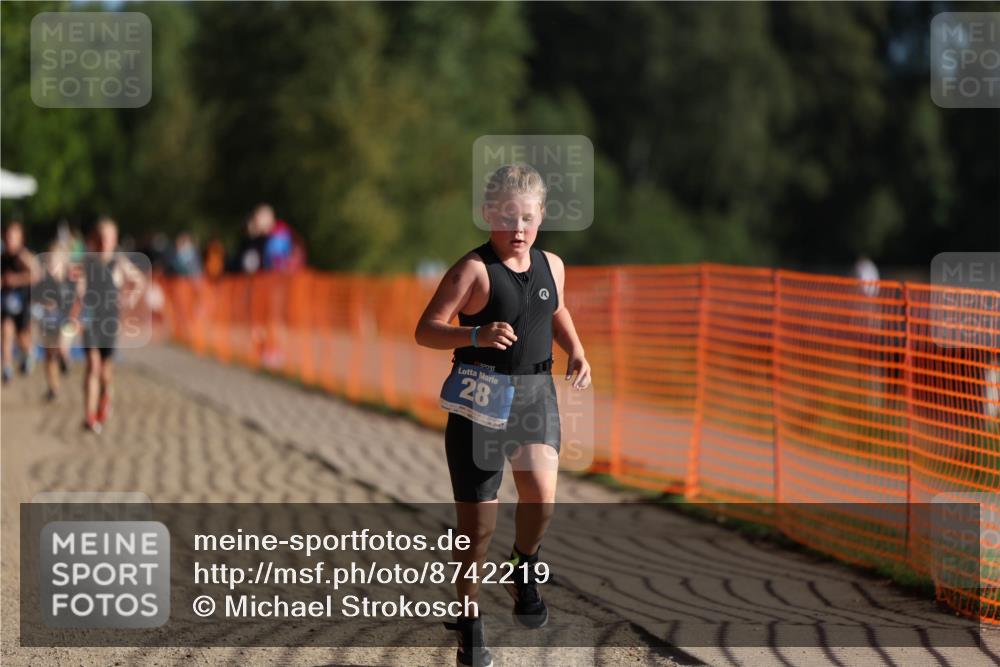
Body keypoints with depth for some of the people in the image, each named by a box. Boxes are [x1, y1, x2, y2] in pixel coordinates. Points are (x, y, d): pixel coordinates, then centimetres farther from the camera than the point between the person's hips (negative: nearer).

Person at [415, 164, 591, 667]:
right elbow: (426, 330, -17)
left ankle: (524, 573, 6)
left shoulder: (551, 265, 5)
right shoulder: (474, 269, -12)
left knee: (542, 493, -23)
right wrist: (476, 335, -33)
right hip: (481, 400, -3)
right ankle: (469, 620, 22)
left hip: (535, 394, 3)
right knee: (477, 524, 3)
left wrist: (576, 351, 7)